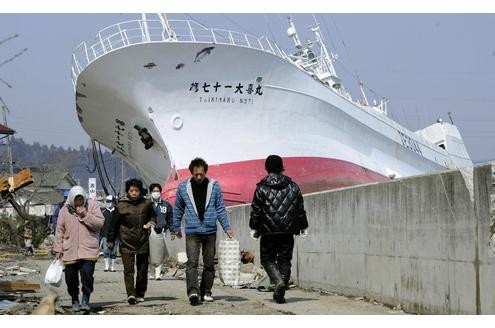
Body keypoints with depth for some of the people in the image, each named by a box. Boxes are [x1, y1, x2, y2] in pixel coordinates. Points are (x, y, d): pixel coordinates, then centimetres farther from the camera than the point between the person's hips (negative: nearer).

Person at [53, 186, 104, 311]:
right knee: (71, 278, 5)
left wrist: (86, 215, -14)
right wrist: (58, 249, 6)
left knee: (87, 274, -13)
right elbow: (59, 231, 10)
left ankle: (85, 300, -1)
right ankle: (75, 300, 24)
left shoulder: (92, 205, 3)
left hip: (88, 250, -2)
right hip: (70, 251, 2)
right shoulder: (65, 210, 6)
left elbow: (100, 223, -5)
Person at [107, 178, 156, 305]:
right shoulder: (121, 206, -2)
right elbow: (114, 224, 6)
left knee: (142, 270, 9)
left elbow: (153, 216, 22)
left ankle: (140, 294, 21)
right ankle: (131, 294, -19)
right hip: (127, 244, -3)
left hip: (143, 243, 3)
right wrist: (111, 240, 9)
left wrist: (151, 223, 0)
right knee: (128, 270, -12)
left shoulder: (146, 204, 4)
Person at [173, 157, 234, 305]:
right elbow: (178, 209, 13)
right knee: (192, 262, -16)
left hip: (210, 231, 1)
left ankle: (206, 292, 17)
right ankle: (193, 291, -26)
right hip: (192, 232, -1)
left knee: (209, 264, 7)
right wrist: (176, 228, 15)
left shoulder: (214, 186, 2)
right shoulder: (183, 187, 2)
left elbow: (220, 209, 7)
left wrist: (227, 227, 2)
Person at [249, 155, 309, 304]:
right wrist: (303, 227, 18)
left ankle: (279, 281, -18)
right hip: (288, 231, 3)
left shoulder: (262, 188, -4)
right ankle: (280, 294, 6)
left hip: (269, 231, -3)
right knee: (284, 260, 8)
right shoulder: (293, 187, 6)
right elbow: (301, 209, 9)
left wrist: (254, 228, 6)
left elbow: (255, 210, -3)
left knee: (267, 259, 8)